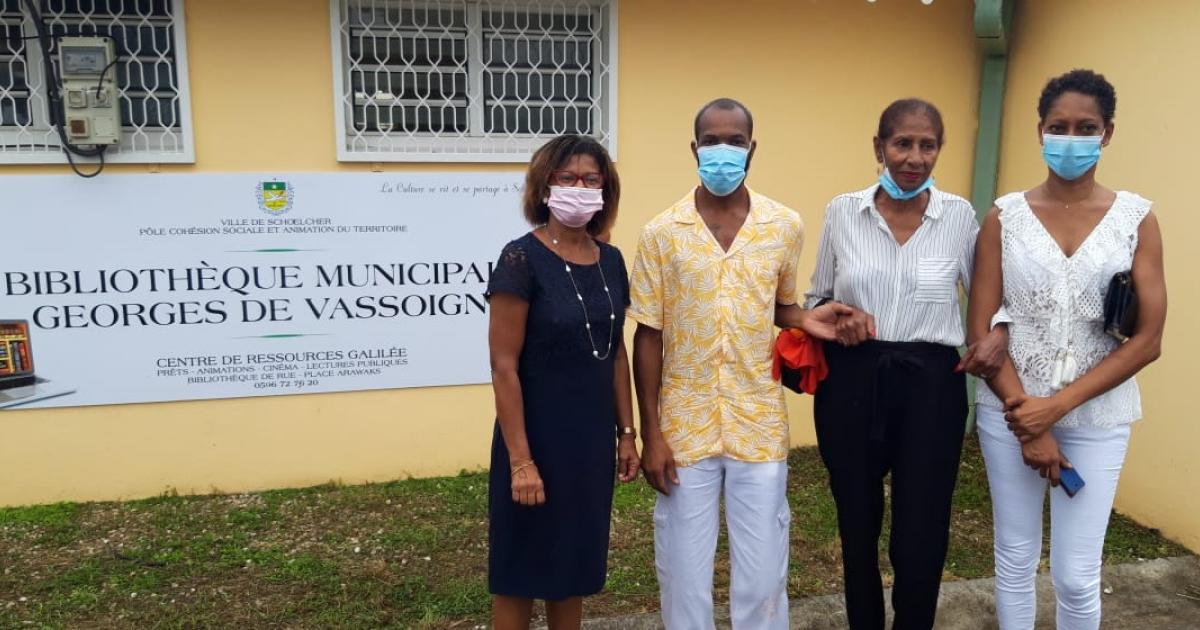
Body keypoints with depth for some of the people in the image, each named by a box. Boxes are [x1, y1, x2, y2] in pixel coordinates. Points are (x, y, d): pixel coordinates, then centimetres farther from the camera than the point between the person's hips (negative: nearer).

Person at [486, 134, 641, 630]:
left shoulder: (611, 261, 5)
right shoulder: (521, 259, -14)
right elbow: (504, 367, -16)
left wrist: (627, 433, 10)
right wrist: (521, 459, -19)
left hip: (593, 437, 6)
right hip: (538, 437, -5)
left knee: (576, 564, 18)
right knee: (521, 570, 9)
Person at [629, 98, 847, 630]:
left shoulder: (786, 227, 0)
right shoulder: (660, 234, -5)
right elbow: (648, 337, -2)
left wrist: (806, 320, -8)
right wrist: (650, 435, -5)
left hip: (759, 426, 1)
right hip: (684, 427, -1)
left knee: (763, 573, 12)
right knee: (684, 572, 12)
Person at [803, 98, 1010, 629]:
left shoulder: (959, 215, 0)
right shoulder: (842, 211, 1)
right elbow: (815, 298, 9)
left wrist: (1000, 332, -9)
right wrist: (836, 317, -12)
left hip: (931, 385, -1)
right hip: (851, 383, 1)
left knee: (921, 541, 1)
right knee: (857, 528, 14)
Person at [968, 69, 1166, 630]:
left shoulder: (1136, 218, -1)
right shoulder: (1005, 216, -1)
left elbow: (1147, 339, -5)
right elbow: (981, 330, -5)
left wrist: (1058, 405, -14)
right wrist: (1027, 423, -10)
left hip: (1096, 419, 0)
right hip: (1010, 412, 0)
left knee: (1076, 577, 6)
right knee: (1015, 559, 13)